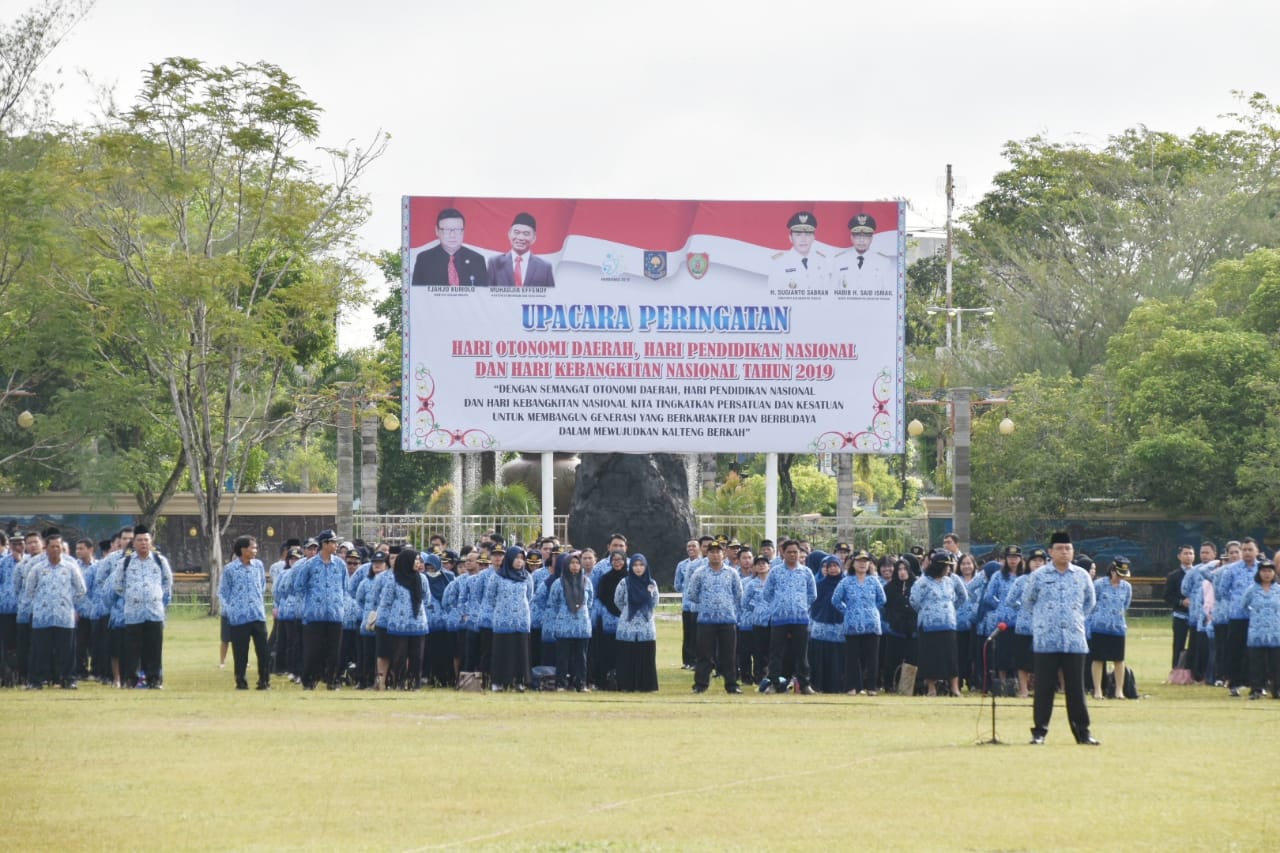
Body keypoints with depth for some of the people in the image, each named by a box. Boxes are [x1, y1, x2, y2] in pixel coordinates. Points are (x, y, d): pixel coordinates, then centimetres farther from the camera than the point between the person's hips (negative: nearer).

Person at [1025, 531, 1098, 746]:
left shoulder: (1082, 575, 7)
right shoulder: (1039, 576, 1)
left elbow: (1089, 601, 20)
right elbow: (1030, 601, 14)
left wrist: (1077, 620, 13)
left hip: (1075, 641, 2)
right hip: (1046, 641, -2)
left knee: (1076, 688, 3)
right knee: (1044, 688, -1)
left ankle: (1082, 732, 6)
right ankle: (1039, 731, 4)